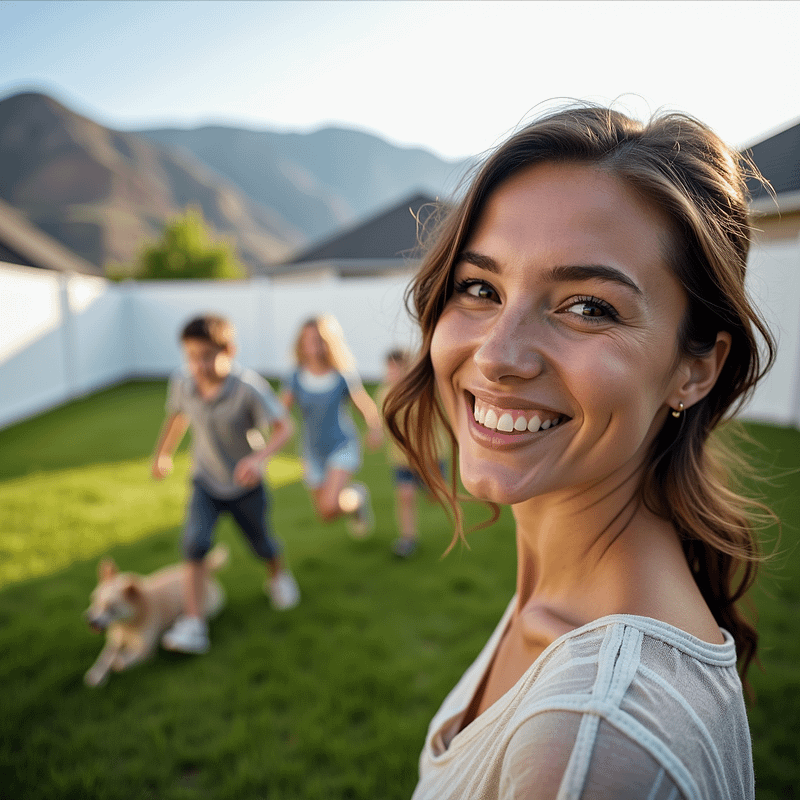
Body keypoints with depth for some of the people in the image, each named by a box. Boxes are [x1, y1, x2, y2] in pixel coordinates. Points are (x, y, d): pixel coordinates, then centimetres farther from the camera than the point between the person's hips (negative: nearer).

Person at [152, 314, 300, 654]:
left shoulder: (248, 387, -30)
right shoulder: (181, 383, -16)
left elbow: (284, 427, -30)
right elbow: (177, 416, 5)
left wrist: (259, 457, -48)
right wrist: (162, 454, 18)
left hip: (245, 485, -2)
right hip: (205, 482, 2)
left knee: (262, 545, 17)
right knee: (194, 543, -18)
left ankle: (278, 577, 51)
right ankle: (193, 624, -8)